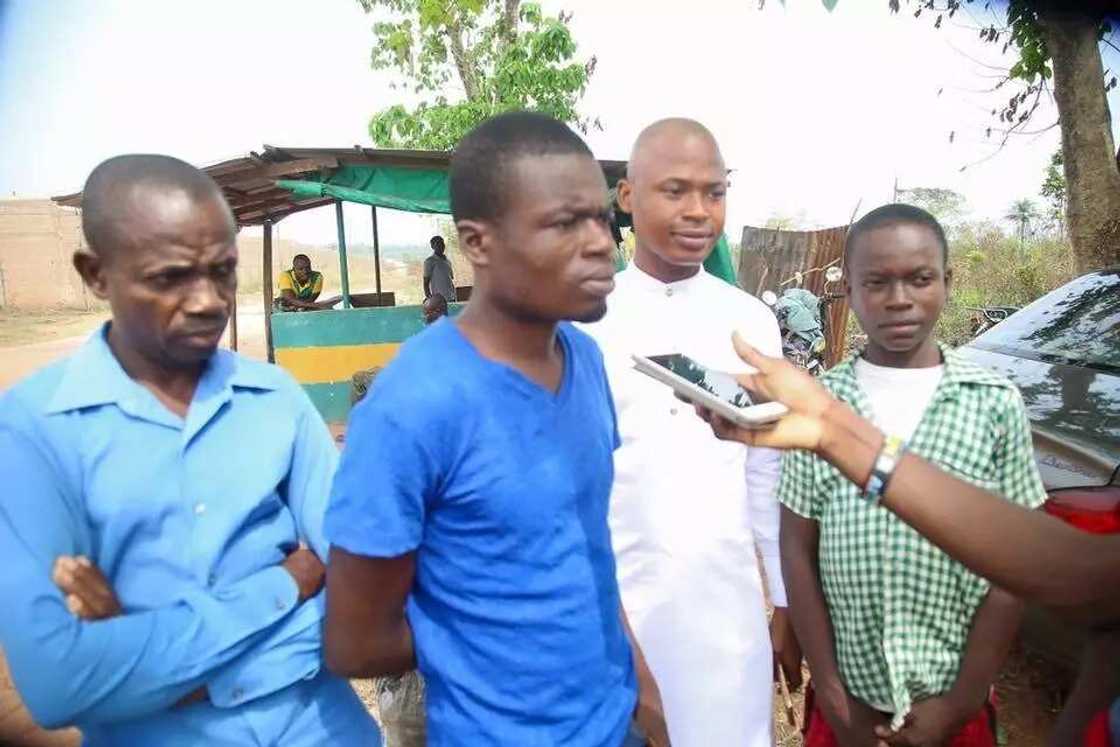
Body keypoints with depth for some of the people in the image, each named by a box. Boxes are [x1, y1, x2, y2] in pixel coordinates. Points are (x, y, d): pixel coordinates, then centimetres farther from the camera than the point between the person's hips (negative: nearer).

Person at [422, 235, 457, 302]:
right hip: (439, 299, -6)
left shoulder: (447, 261, 17)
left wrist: (454, 296, 15)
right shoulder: (429, 261, -2)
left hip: (452, 298, 6)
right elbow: (426, 281, -5)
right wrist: (428, 297, -13)